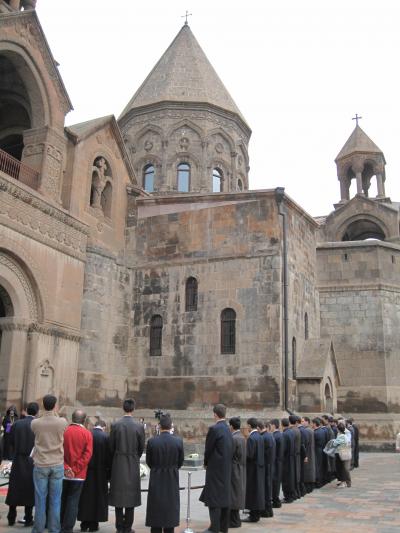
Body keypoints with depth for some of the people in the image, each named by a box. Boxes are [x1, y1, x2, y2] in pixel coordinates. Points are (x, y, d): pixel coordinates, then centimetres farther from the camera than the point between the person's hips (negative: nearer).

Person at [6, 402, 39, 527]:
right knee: (29, 490, 8)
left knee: (14, 490, 13)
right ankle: (28, 519, 14)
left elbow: (11, 442, 0)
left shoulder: (16, 424, -5)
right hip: (32, 461, -2)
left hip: (18, 460, 2)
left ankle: (11, 518, 19)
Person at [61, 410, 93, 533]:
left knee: (61, 500, 16)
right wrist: (75, 470, -12)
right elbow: (87, 454, -13)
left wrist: (65, 468, -8)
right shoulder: (87, 434, -8)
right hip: (78, 475, -2)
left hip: (63, 473, 2)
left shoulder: (63, 431, -4)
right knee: (73, 502, 4)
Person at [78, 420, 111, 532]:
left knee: (85, 497, 13)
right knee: (97, 497, 9)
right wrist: (108, 471, 1)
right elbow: (109, 456, -8)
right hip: (100, 472, -2)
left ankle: (84, 523, 18)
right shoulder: (106, 437, -10)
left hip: (86, 471, 2)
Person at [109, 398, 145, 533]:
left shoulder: (115, 425, -7)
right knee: (131, 495, 8)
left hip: (118, 465, 1)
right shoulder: (139, 427, -8)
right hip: (133, 465, -1)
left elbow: (111, 447, -1)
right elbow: (141, 448, 0)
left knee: (118, 495, 10)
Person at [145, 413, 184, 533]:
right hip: (172, 479, 1)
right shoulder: (178, 441, -11)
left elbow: (149, 462, -1)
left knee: (156, 506, 10)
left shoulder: (152, 441, -13)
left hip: (156, 479, 0)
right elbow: (180, 462, 1)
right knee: (170, 506, 12)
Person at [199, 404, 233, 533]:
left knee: (214, 498, -2)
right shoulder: (228, 429, 6)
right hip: (226, 468, 8)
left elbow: (208, 449, -12)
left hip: (215, 468, -8)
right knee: (224, 496, 14)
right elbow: (230, 449, 10)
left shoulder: (214, 429, -17)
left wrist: (206, 463, 5)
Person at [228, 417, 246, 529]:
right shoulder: (242, 437, 8)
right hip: (240, 470, 9)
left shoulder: (234, 438, -20)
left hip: (234, 470, -9)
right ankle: (235, 519, 24)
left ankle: (234, 521, 5)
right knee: (237, 494, 16)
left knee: (233, 495, -1)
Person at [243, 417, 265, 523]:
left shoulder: (251, 438, -19)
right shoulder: (260, 437, 7)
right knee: (258, 490, 14)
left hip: (252, 468, -9)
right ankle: (257, 514, 22)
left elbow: (249, 455, -22)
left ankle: (253, 516, 3)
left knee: (252, 491, -1)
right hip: (259, 467, 9)